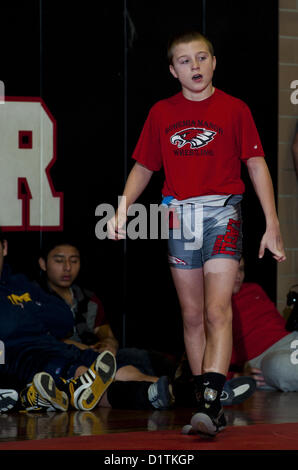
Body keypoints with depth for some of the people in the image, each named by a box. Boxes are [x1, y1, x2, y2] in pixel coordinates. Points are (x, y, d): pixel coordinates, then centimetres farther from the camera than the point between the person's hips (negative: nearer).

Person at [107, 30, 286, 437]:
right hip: (179, 216, 4)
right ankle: (207, 404, 15)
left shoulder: (234, 109, 1)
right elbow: (143, 167, 15)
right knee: (192, 316, 7)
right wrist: (122, 209, 0)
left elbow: (256, 164, 2)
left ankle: (210, 403, -22)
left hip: (222, 213, -3)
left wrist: (272, 224, -2)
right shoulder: (161, 113, 9)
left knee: (218, 311, -15)